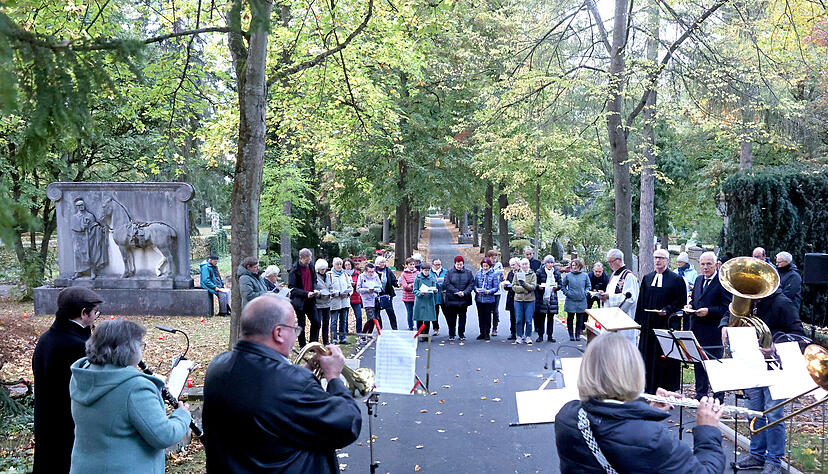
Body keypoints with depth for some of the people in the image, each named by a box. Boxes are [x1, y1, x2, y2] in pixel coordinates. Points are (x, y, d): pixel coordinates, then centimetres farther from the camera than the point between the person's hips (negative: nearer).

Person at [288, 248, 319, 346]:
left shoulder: (310, 266, 6)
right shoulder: (294, 270, -13)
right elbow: (292, 288, -15)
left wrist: (314, 290, -1)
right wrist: (306, 293, -24)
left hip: (310, 300, 5)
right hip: (299, 301, -5)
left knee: (316, 322, 3)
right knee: (302, 324, 3)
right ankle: (303, 347, 13)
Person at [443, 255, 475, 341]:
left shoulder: (468, 273, 5)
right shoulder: (449, 272, -1)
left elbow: (471, 283, 1)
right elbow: (447, 284, -8)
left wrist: (465, 292, -14)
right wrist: (457, 292, -17)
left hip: (464, 299, 2)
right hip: (452, 299, -2)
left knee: (462, 317, 8)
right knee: (452, 317, 3)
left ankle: (461, 334, 17)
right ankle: (451, 334, 12)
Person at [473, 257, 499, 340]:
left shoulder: (493, 274, -4)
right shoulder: (478, 273, 5)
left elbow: (496, 287, -5)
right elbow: (474, 284, 7)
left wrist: (490, 291, -20)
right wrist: (476, 289, -13)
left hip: (489, 299, -3)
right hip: (479, 298, 3)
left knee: (487, 316, 3)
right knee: (480, 316, 9)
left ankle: (487, 333, 12)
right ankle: (482, 333, 18)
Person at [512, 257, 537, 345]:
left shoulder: (533, 274, 4)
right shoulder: (517, 274, 9)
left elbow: (533, 287, -8)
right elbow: (514, 287, 1)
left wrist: (524, 284, -24)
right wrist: (523, 289, -14)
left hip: (530, 300, -1)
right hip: (518, 299, 1)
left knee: (528, 320, 1)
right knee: (518, 320, 3)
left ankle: (528, 337, 12)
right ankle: (519, 336, 13)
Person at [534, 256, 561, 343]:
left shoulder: (557, 273, 8)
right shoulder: (539, 272, -1)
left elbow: (560, 284, 11)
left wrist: (556, 287, -9)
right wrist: (538, 286, -17)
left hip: (552, 298, 2)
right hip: (541, 297, -2)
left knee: (551, 317, 6)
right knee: (541, 317, 0)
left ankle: (550, 335, 14)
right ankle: (540, 336, 8)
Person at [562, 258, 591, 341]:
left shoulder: (585, 275, 4)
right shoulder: (567, 276, 0)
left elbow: (588, 285, 14)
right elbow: (563, 286, 8)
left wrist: (585, 292, -1)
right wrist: (567, 293, -6)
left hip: (581, 301, 1)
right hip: (570, 301, -1)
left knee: (580, 319, 7)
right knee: (570, 319, 5)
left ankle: (578, 334, 17)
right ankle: (571, 335, 15)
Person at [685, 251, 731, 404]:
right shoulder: (698, 280, 13)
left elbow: (727, 308, -14)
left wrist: (709, 311, -23)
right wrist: (690, 306, 3)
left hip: (714, 330, -7)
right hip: (697, 329, 8)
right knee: (698, 363, 15)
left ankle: (718, 398, 12)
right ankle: (700, 395, 26)